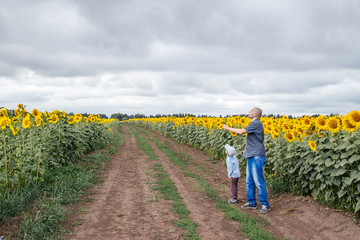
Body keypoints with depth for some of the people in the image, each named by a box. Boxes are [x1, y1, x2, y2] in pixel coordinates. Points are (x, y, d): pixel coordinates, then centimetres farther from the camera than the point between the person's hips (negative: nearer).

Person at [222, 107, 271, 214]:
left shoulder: (256, 123, -13)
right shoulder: (255, 124, 17)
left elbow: (241, 131, -20)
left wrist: (228, 128, -9)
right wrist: (247, 150, 17)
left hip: (257, 157, -10)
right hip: (252, 157, 10)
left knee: (258, 181, -6)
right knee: (249, 181, 13)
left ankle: (265, 205, 2)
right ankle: (252, 203, 22)